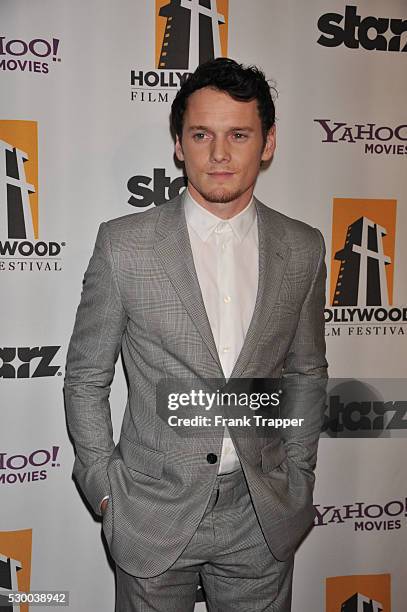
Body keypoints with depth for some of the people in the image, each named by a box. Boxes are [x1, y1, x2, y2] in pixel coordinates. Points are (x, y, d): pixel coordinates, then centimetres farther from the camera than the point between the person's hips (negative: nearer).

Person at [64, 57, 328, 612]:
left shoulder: (303, 249, -2)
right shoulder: (124, 244, -10)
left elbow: (306, 371, 8)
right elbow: (85, 378, -2)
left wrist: (297, 479, 6)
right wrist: (105, 488, -4)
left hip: (262, 516, 2)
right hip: (153, 513, -1)